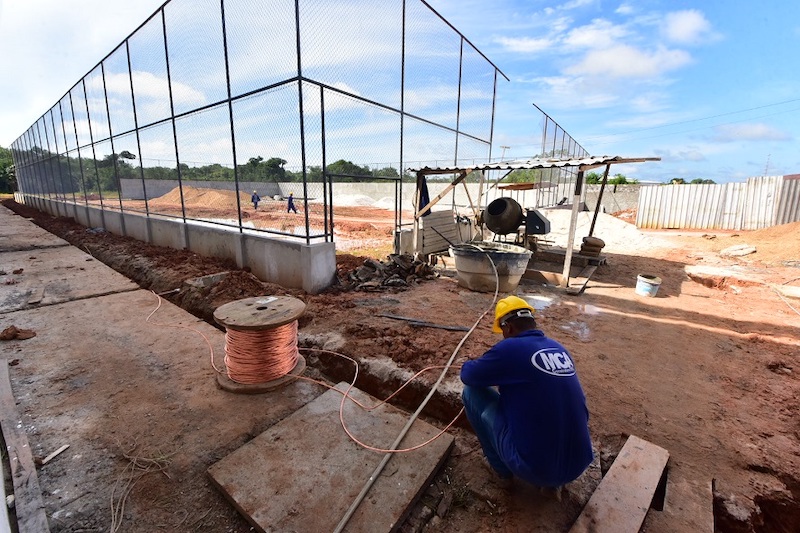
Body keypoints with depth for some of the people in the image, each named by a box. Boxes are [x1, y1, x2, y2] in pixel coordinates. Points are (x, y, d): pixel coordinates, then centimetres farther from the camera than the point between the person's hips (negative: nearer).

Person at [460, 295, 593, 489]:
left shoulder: (509, 348, -16)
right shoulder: (559, 349, 4)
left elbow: (467, 374, -1)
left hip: (534, 468, -6)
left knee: (472, 390, 3)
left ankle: (503, 470, 16)